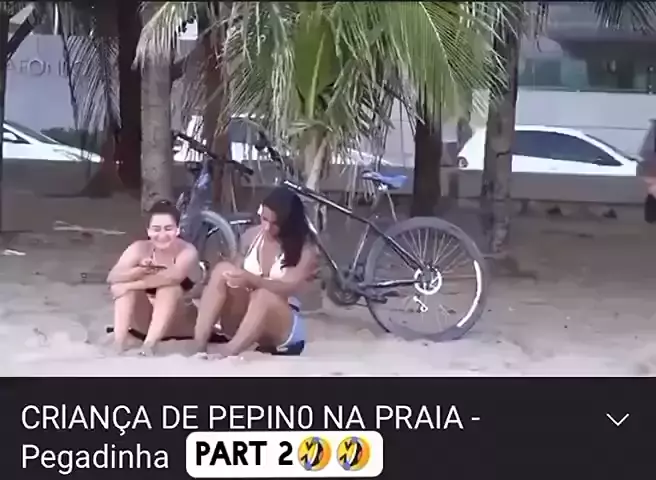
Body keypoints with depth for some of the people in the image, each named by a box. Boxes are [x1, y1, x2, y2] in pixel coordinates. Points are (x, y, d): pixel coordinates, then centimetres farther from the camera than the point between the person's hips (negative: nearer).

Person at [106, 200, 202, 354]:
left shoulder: (187, 252, -17)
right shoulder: (140, 248, -8)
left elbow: (173, 277, -39)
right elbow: (112, 277, -21)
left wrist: (132, 284, -34)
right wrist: (139, 271, -40)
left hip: (180, 324, -3)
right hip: (144, 323, 3)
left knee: (168, 288, -31)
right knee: (122, 285, -20)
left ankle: (148, 346, -41)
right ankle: (118, 343, -32)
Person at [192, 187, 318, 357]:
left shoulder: (304, 248, -10)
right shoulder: (251, 236, 3)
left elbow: (291, 288, -25)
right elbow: (236, 272, 11)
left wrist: (252, 280, -42)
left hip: (283, 325, -4)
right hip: (241, 318, 4)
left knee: (264, 295, -38)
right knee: (223, 269, -25)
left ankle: (227, 353, -50)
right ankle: (198, 348, -38)